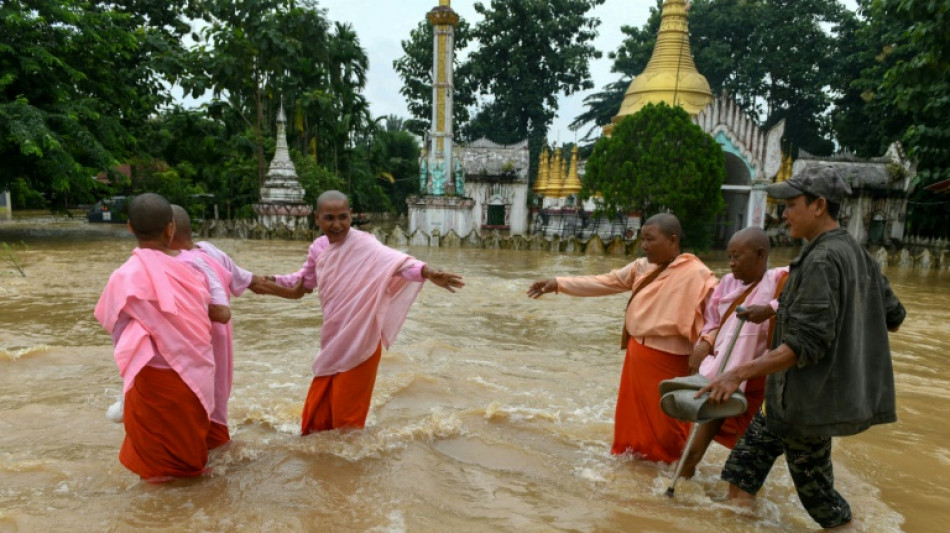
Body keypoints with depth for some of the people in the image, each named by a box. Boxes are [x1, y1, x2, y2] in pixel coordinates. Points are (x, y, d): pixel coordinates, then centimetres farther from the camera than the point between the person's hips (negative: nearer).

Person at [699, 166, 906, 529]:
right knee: (758, 441, 16)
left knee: (813, 483, 8)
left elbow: (805, 343, -27)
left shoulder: (821, 261, -21)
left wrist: (740, 373, -29)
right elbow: (893, 317, 15)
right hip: (830, 391, 10)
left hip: (809, 399, -10)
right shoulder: (857, 254, 7)